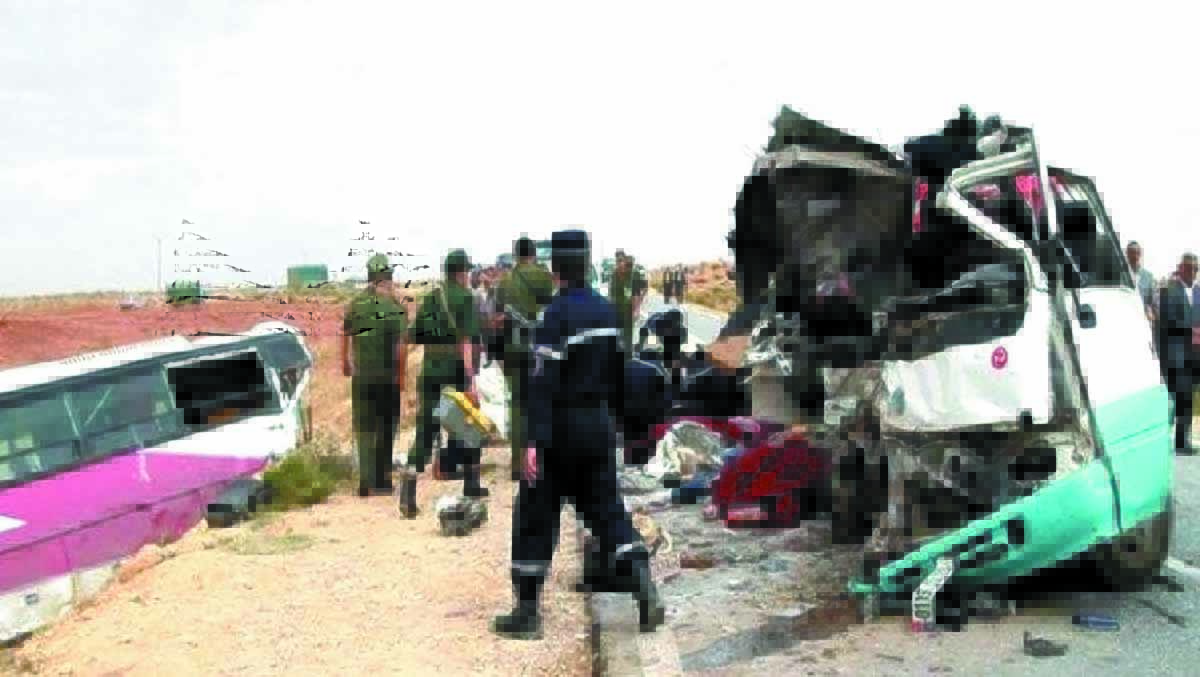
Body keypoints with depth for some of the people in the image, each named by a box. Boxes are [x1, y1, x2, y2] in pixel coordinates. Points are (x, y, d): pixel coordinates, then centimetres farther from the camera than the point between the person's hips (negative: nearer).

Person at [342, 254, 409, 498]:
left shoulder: (354, 304, 1)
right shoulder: (395, 306, -9)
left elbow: (345, 338, 8)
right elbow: (401, 345, -13)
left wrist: (346, 363, 24)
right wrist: (401, 375, -5)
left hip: (361, 376, 2)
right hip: (388, 376, -2)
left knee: (363, 427, 7)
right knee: (386, 427, 11)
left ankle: (366, 480, -1)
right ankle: (382, 476, 18)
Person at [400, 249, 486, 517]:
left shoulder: (430, 298, 8)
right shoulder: (466, 298, -9)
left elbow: (416, 337, 11)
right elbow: (465, 341, -18)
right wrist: (471, 380, -20)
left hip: (430, 374, 4)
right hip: (457, 374, -4)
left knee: (424, 433, 3)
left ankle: (408, 494, -13)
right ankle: (472, 485, 26)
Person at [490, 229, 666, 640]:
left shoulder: (557, 313, -15)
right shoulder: (607, 310, 7)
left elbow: (544, 381, -21)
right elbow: (618, 372, 14)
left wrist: (535, 441, -22)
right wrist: (618, 417, 23)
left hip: (562, 426, -6)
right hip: (599, 423, 7)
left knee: (536, 517, 6)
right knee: (607, 510, 13)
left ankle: (527, 612, 13)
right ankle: (646, 593, 0)